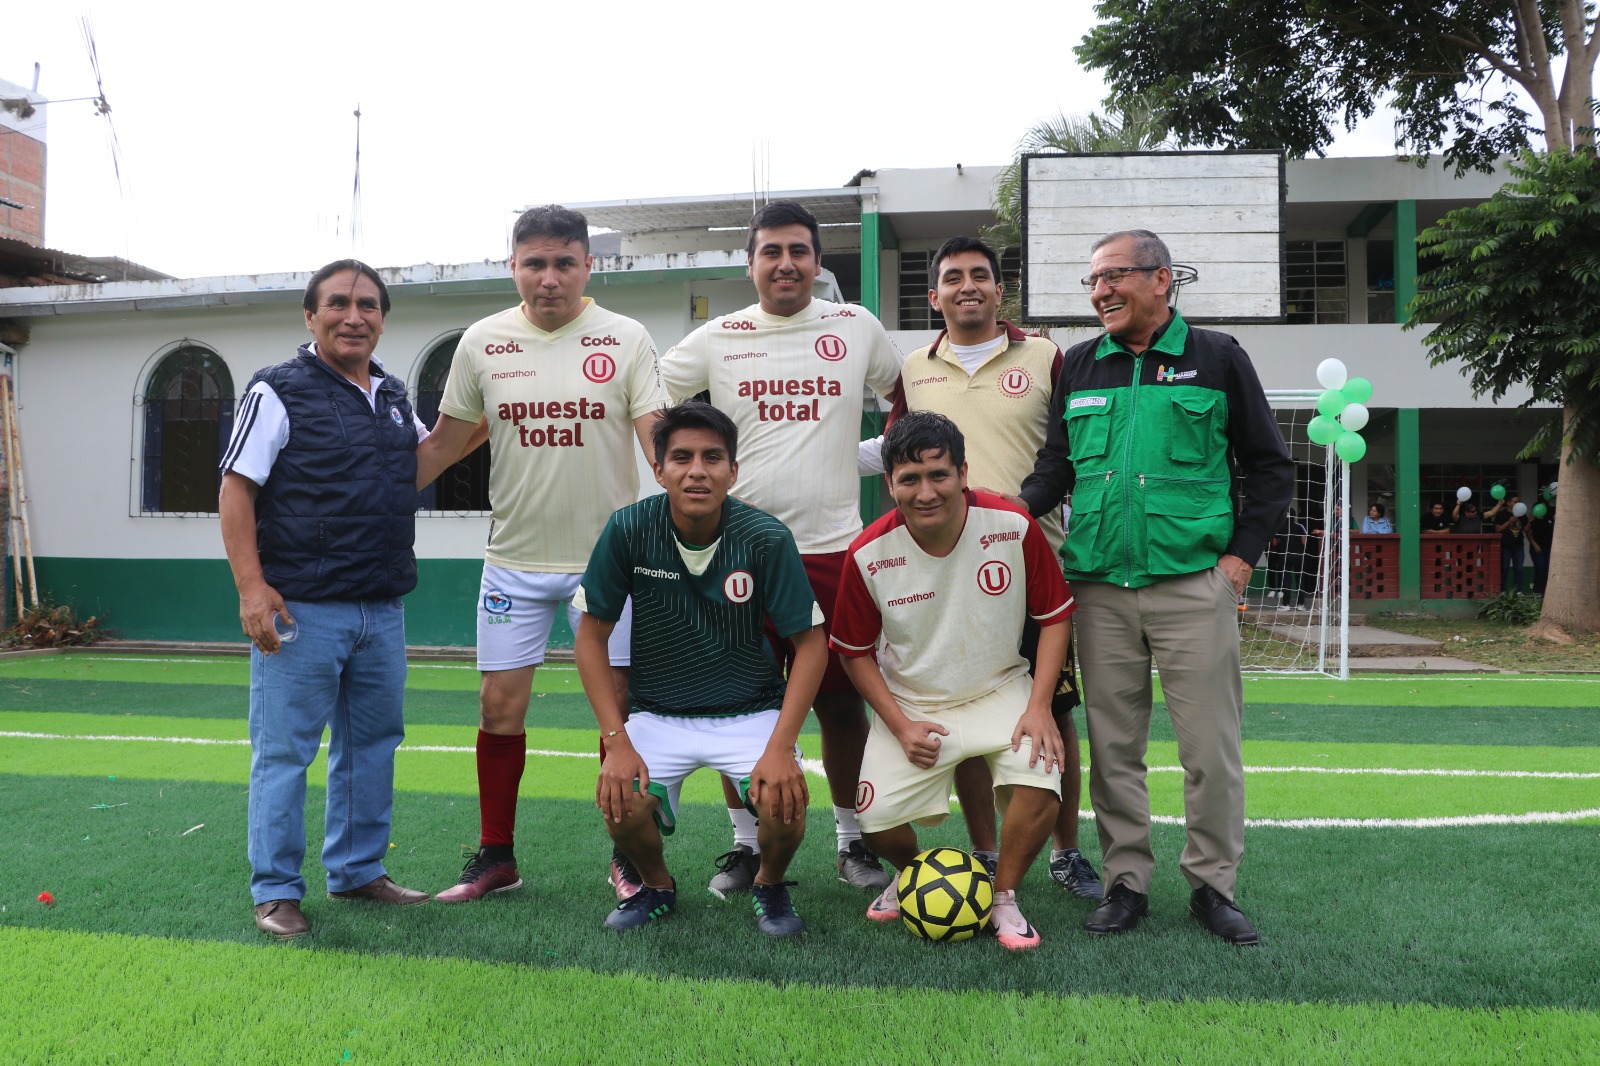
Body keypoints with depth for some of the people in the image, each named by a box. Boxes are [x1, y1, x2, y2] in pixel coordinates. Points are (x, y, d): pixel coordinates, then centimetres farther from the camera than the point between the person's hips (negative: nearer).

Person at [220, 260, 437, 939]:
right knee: (284, 750, -1)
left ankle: (357, 871, 27)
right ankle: (275, 890, 10)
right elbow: (236, 490, -9)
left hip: (382, 611, 7)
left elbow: (423, 458, 33)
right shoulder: (279, 392, -5)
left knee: (371, 744, 14)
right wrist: (252, 586, -17)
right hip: (302, 608, -6)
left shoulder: (395, 398, 13)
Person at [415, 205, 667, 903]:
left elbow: (660, 440, -8)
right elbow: (444, 441, 13)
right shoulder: (482, 342, 4)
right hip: (513, 558, 2)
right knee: (499, 705, 4)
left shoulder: (625, 340, -3)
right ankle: (496, 857, 21)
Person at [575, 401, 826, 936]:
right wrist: (617, 741, -13)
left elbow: (810, 642, -9)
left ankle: (769, 885, 12)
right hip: (658, 712, 1)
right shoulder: (628, 530, -14)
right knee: (621, 805, -24)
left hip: (751, 711, -1)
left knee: (784, 804, -26)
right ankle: (657, 886, 13)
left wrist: (780, 747, -19)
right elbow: (592, 635, -5)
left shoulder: (767, 538, -17)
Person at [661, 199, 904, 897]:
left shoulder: (856, 329, 6)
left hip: (833, 546, 0)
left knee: (843, 704, 6)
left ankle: (853, 840, 23)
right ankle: (746, 842, 21)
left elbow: (905, 398, 21)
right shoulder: (716, 340, 4)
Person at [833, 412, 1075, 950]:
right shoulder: (869, 554, -16)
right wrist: (900, 725, -11)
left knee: (1039, 784, -26)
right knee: (878, 820, -14)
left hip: (1000, 691, 0)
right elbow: (855, 651, -1)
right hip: (910, 704, 0)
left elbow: (1054, 616, -4)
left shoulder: (1014, 527, -17)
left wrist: (1038, 706, -14)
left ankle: (1002, 897, 4)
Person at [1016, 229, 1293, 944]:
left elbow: (1269, 468, 8)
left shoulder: (1216, 358, 5)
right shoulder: (1079, 366, 13)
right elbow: (1056, 469, 12)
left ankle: (1212, 884, 16)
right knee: (1113, 745, 7)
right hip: (1101, 589, 3)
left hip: (1194, 584, -2)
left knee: (1210, 744, 1)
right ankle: (1126, 882, 19)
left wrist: (1240, 554, -1)